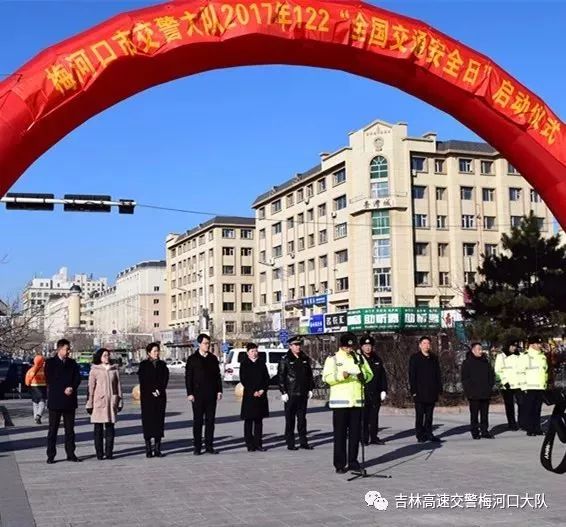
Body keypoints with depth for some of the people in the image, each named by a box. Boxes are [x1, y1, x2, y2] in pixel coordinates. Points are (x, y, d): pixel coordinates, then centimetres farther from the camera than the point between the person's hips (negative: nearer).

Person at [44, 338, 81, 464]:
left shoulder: (72, 363, 11)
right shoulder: (50, 363, -1)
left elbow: (77, 378, 5)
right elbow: (49, 380, -7)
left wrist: (72, 388, -14)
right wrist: (64, 390, -12)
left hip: (70, 401, 4)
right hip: (55, 401, -4)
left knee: (70, 429, 8)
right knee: (53, 429, 0)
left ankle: (70, 454, 13)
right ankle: (51, 456, 4)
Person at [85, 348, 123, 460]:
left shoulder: (114, 370, 9)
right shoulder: (94, 370, 1)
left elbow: (118, 386, 12)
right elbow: (90, 388, 1)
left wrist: (120, 401, 10)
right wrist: (89, 404, -1)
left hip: (111, 402, 2)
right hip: (98, 402, -2)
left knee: (110, 427, 2)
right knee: (98, 428, 1)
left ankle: (109, 452, 9)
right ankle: (99, 453, 6)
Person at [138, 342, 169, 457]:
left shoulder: (162, 365, 11)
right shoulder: (143, 365, 1)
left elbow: (165, 379, 3)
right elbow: (143, 381, -7)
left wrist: (159, 390, -12)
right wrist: (152, 391, -14)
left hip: (160, 396, 3)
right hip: (147, 397, -3)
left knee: (159, 420, 1)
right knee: (148, 420, -3)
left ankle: (157, 449, 6)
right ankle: (148, 449, 1)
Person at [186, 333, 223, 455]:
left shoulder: (213, 358, 11)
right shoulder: (192, 359, 0)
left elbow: (218, 376, 13)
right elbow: (188, 377, -2)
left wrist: (219, 390, 4)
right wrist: (190, 393, -9)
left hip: (211, 395, 3)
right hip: (198, 395, -3)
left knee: (210, 421, 5)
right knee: (198, 421, 0)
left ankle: (209, 446, 12)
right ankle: (197, 447, 5)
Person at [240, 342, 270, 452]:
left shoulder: (261, 363, 11)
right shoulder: (244, 364, 1)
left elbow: (267, 378, 10)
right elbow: (243, 380, -5)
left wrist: (263, 390, -6)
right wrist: (253, 392, -12)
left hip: (261, 395, 3)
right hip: (249, 396, -3)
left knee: (259, 420, 6)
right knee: (248, 420, -1)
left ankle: (258, 444, 10)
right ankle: (250, 445, 3)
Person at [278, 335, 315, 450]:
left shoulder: (305, 359, 11)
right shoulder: (285, 360, -5)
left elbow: (309, 375, 16)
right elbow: (280, 377, -7)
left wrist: (310, 389, 10)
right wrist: (283, 392, -11)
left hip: (303, 393, 5)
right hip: (290, 394, -5)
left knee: (302, 418, 9)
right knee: (290, 419, 1)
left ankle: (303, 442, 15)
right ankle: (290, 443, 7)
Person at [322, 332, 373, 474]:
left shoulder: (359, 358, 12)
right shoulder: (333, 359, -1)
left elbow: (370, 375, 11)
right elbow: (327, 377, -10)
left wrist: (363, 375, -12)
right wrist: (341, 375, -25)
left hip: (357, 401, 4)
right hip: (340, 402, -4)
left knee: (355, 434, 8)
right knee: (340, 434, -2)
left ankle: (353, 461, 18)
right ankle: (340, 464, 3)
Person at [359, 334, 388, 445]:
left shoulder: (377, 360, 12)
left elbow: (383, 376, 14)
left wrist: (383, 390, 6)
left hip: (375, 393, 4)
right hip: (363, 393, -4)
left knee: (374, 416, 9)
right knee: (363, 417, -3)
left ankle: (374, 437, 17)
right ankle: (364, 438, 3)